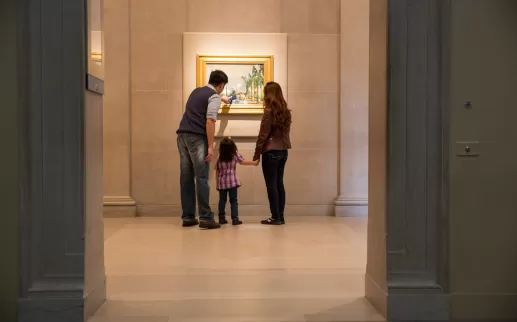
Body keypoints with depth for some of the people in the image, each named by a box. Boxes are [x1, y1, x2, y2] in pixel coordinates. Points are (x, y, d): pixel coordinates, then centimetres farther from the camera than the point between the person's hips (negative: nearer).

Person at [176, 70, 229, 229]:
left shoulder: (196, 91, 23)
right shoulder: (214, 97, -2)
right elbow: (209, 122, -14)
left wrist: (222, 99, 65)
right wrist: (210, 146, -16)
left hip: (182, 135, 8)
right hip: (196, 138, -8)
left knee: (186, 178, 7)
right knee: (201, 178, -7)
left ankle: (188, 217, 11)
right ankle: (205, 218, -7)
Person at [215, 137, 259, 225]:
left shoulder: (219, 159, 6)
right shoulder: (235, 155, -2)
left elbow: (217, 172, 8)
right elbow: (243, 162, 3)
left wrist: (217, 184, 14)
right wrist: (254, 162, 14)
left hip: (222, 182, 3)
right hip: (232, 181, -3)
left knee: (222, 200, 11)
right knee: (233, 200, 0)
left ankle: (222, 218, 12)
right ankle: (235, 219, -5)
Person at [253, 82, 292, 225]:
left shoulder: (269, 111, -12)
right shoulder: (285, 111, 9)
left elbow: (263, 134, -11)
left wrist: (257, 153, -6)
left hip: (271, 151, -7)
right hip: (283, 151, 7)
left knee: (271, 185, -1)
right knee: (279, 183, 10)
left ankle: (276, 217, 0)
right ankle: (281, 216, 13)